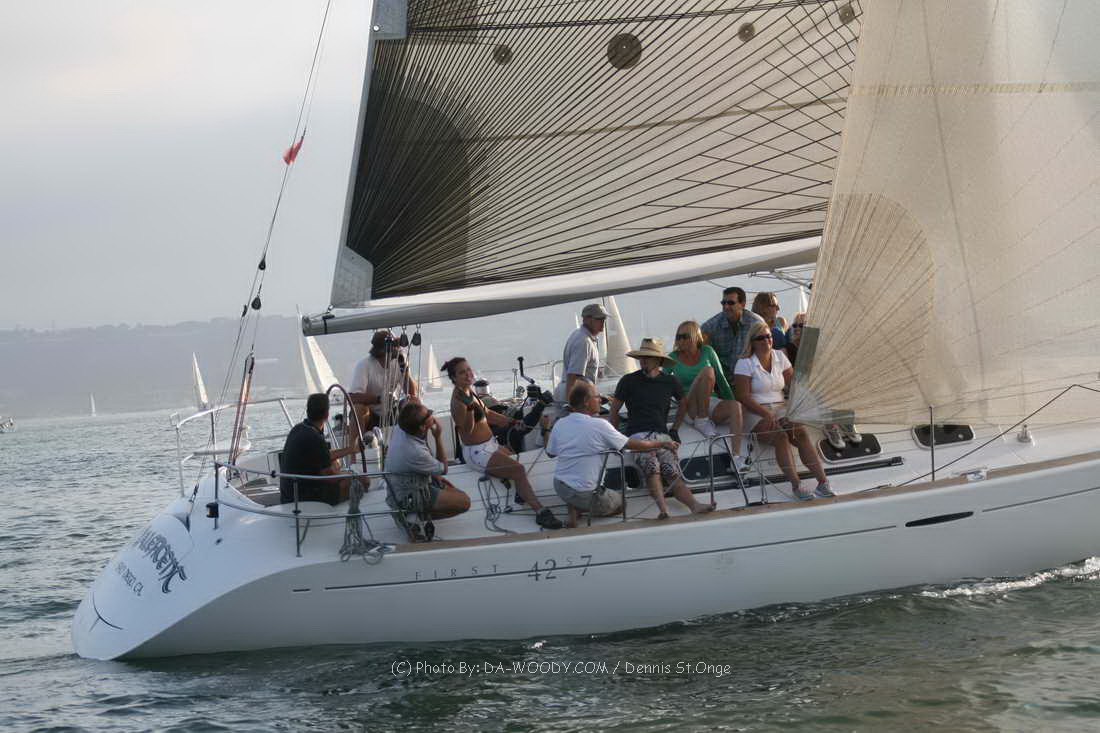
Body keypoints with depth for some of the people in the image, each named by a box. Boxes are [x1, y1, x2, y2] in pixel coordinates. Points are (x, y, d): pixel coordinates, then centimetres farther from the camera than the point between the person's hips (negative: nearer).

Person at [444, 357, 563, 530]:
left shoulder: (468, 391, 11)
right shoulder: (458, 400, -20)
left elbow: (486, 414, 22)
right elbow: (467, 429, -25)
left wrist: (511, 423, 17)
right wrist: (469, 407, -39)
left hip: (489, 445, 11)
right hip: (477, 452, -11)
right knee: (518, 470, -24)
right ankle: (540, 511, -30)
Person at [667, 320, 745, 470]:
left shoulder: (707, 352, 10)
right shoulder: (673, 358, 5)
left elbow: (721, 379, 12)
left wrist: (732, 403, 6)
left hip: (713, 404, 3)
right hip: (691, 409, -3)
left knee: (736, 406, -33)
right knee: (708, 371, -28)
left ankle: (736, 457, -43)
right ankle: (701, 422, -24)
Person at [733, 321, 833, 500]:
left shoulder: (780, 356, 13)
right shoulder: (745, 363, -3)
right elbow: (743, 397, -10)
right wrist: (766, 414, -22)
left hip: (781, 409, 5)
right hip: (755, 413, -5)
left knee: (801, 433, -22)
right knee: (781, 437, -31)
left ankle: (823, 481, -29)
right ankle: (796, 486, -37)